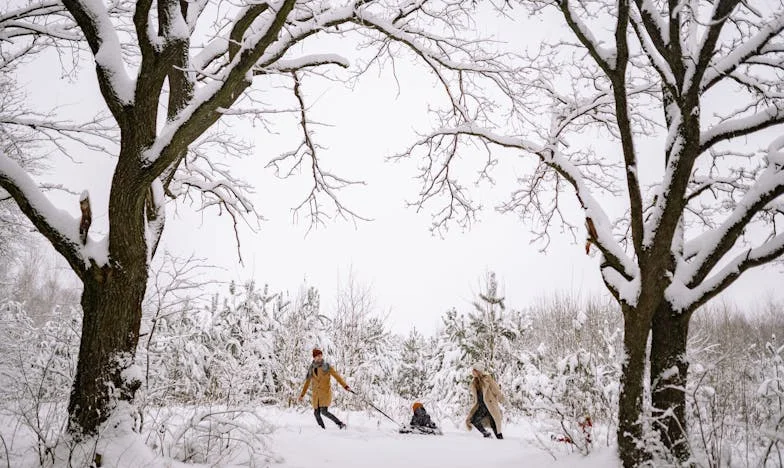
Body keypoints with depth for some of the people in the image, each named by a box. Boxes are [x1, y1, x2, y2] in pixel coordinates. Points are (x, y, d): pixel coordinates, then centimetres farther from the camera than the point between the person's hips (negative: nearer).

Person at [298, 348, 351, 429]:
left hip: (326, 392, -4)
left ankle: (341, 424, -7)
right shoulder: (311, 369, 8)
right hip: (315, 394, 4)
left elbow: (337, 376, -7)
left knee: (324, 412, -17)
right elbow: (307, 382, 18)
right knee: (316, 413, -1)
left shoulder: (327, 366, -2)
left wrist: (345, 386, -18)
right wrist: (302, 395, 18)